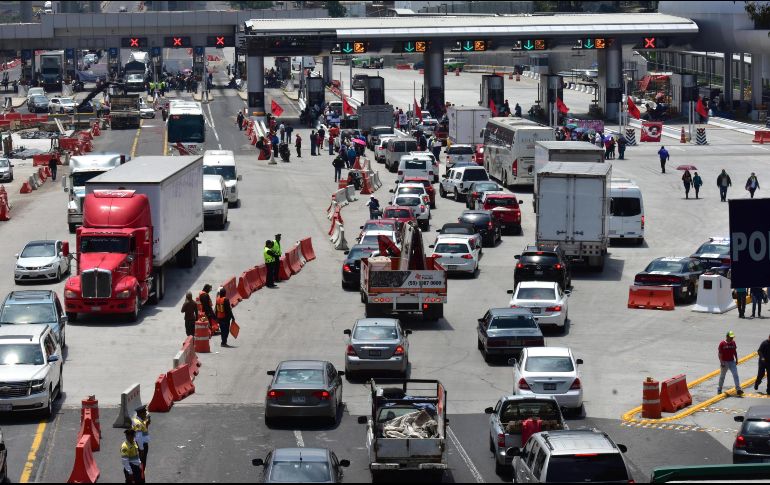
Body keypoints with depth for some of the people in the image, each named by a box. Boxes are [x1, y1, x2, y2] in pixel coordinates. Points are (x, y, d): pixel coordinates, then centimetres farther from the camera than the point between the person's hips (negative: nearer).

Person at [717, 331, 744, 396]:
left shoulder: (733, 343, 5)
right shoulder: (722, 343, -11)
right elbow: (719, 353, -11)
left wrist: (736, 360, 12)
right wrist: (721, 362, -17)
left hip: (732, 361, 4)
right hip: (724, 362, -4)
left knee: (735, 374, -9)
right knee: (722, 376, 9)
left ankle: (738, 389, -14)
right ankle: (719, 389, 23)